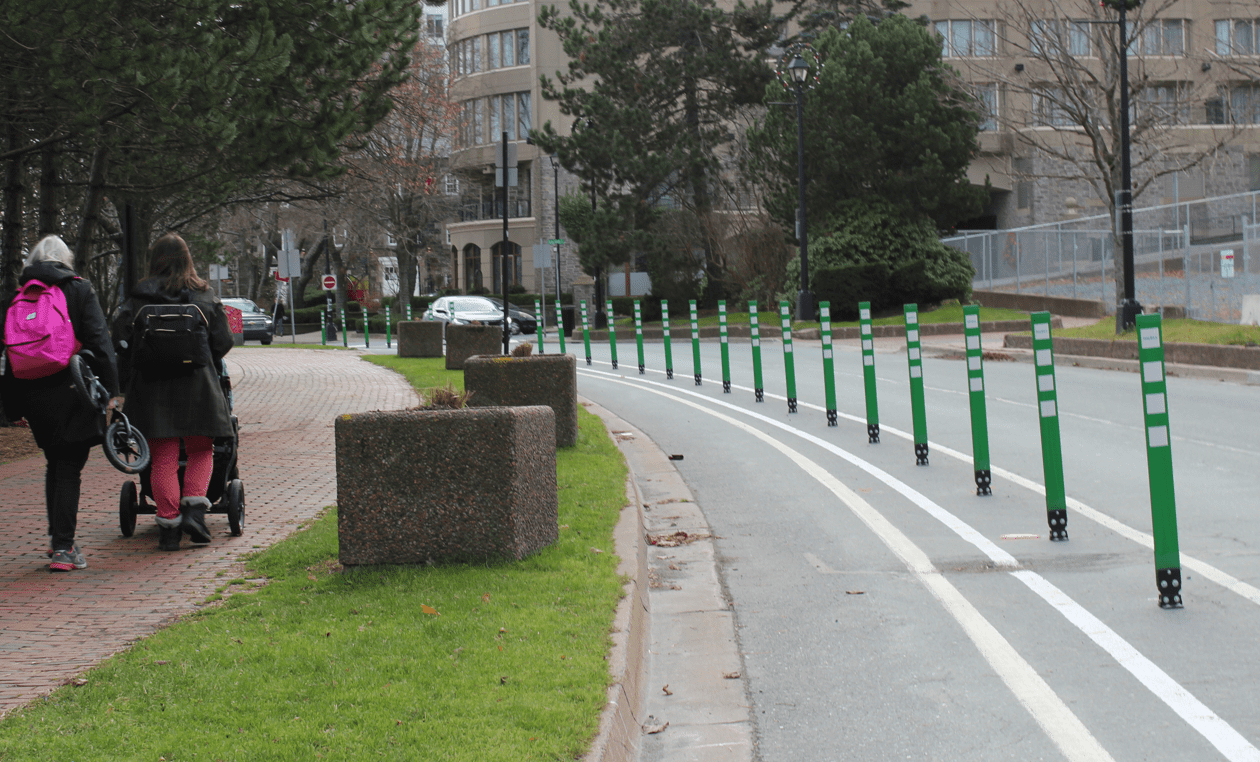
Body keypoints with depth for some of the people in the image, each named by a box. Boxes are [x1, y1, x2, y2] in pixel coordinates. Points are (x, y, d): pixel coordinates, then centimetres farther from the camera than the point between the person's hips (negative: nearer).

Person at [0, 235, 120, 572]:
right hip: (74, 395, -4)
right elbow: (99, 342, -10)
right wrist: (110, 389, -8)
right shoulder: (80, 290, -3)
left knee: (54, 465, 20)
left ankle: (58, 538, 25)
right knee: (69, 469, 0)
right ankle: (63, 548, -4)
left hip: (35, 398, 4)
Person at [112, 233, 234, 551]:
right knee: (200, 451, 15)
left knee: (163, 458, 5)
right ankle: (193, 507, -3)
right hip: (196, 386, 0)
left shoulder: (138, 298, -2)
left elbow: (121, 340, -6)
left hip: (151, 387, 0)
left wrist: (128, 377, 8)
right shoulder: (204, 296, 1)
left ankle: (169, 526, 3)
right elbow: (223, 341, 1)